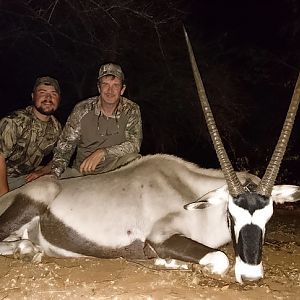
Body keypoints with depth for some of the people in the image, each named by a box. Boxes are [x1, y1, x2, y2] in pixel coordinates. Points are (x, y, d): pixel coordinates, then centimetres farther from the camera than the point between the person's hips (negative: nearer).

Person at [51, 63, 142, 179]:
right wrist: (56, 174, -19)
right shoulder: (82, 109, -7)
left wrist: (102, 152, -30)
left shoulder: (132, 110, -6)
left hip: (116, 170, 1)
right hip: (82, 171, -1)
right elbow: (64, 147, -4)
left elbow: (134, 144, -17)